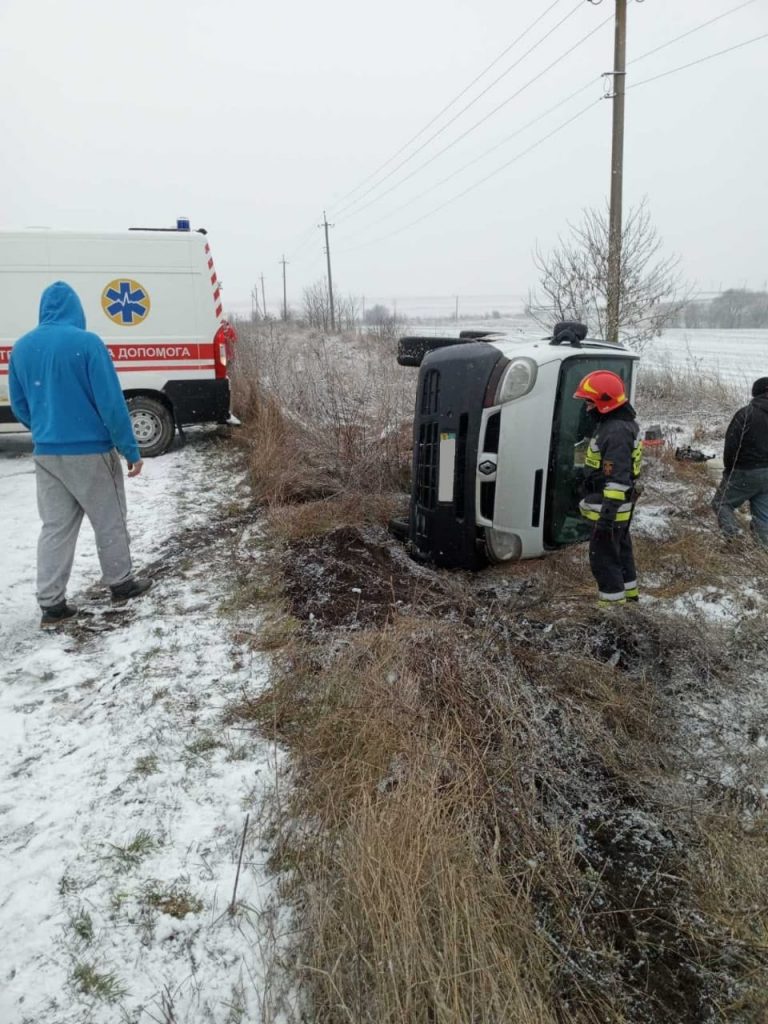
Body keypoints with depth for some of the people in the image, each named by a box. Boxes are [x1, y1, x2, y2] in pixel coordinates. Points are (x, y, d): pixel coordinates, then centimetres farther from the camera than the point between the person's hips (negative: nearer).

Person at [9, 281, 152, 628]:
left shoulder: (20, 348, 5)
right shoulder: (87, 343, -13)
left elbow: (19, 407, 13)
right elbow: (111, 402, -15)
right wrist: (131, 450, -9)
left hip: (46, 453, 5)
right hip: (90, 451, -5)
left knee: (55, 527, 11)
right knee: (109, 522, 12)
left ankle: (51, 604, 12)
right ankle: (121, 583, 26)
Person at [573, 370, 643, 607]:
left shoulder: (616, 431, -26)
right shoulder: (615, 423, 9)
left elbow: (617, 479, -29)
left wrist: (607, 514, -28)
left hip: (610, 507, -11)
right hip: (621, 506, 11)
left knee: (603, 555, -1)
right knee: (620, 547, 23)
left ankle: (613, 602, 9)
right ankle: (628, 592, 38)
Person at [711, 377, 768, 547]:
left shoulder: (746, 413, -14)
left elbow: (731, 445, -14)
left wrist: (729, 468, 1)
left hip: (745, 472, -5)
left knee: (721, 502, 10)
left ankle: (733, 536, -11)